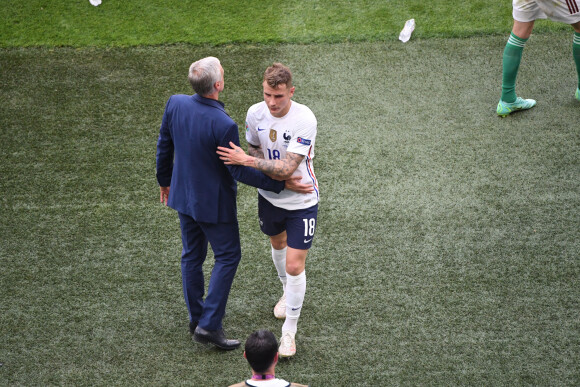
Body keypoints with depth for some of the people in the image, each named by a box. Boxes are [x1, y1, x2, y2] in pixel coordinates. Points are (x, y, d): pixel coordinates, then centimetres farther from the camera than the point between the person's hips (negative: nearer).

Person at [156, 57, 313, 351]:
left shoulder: (175, 104, -13)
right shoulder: (223, 125, -31)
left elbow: (164, 146, 2)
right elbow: (239, 171, -21)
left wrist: (164, 180, 19)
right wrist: (282, 184, -14)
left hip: (183, 194, 7)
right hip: (213, 202, -6)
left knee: (191, 255, 19)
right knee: (227, 256, 10)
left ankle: (196, 317, 33)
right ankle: (209, 325, 7)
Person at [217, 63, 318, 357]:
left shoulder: (304, 119, -27)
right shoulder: (255, 113, -11)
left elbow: (287, 168, -30)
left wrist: (247, 161, -33)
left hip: (301, 201, -5)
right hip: (269, 197, 5)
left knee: (295, 266, -6)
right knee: (278, 244, 27)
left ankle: (289, 331, 10)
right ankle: (288, 292, 57)